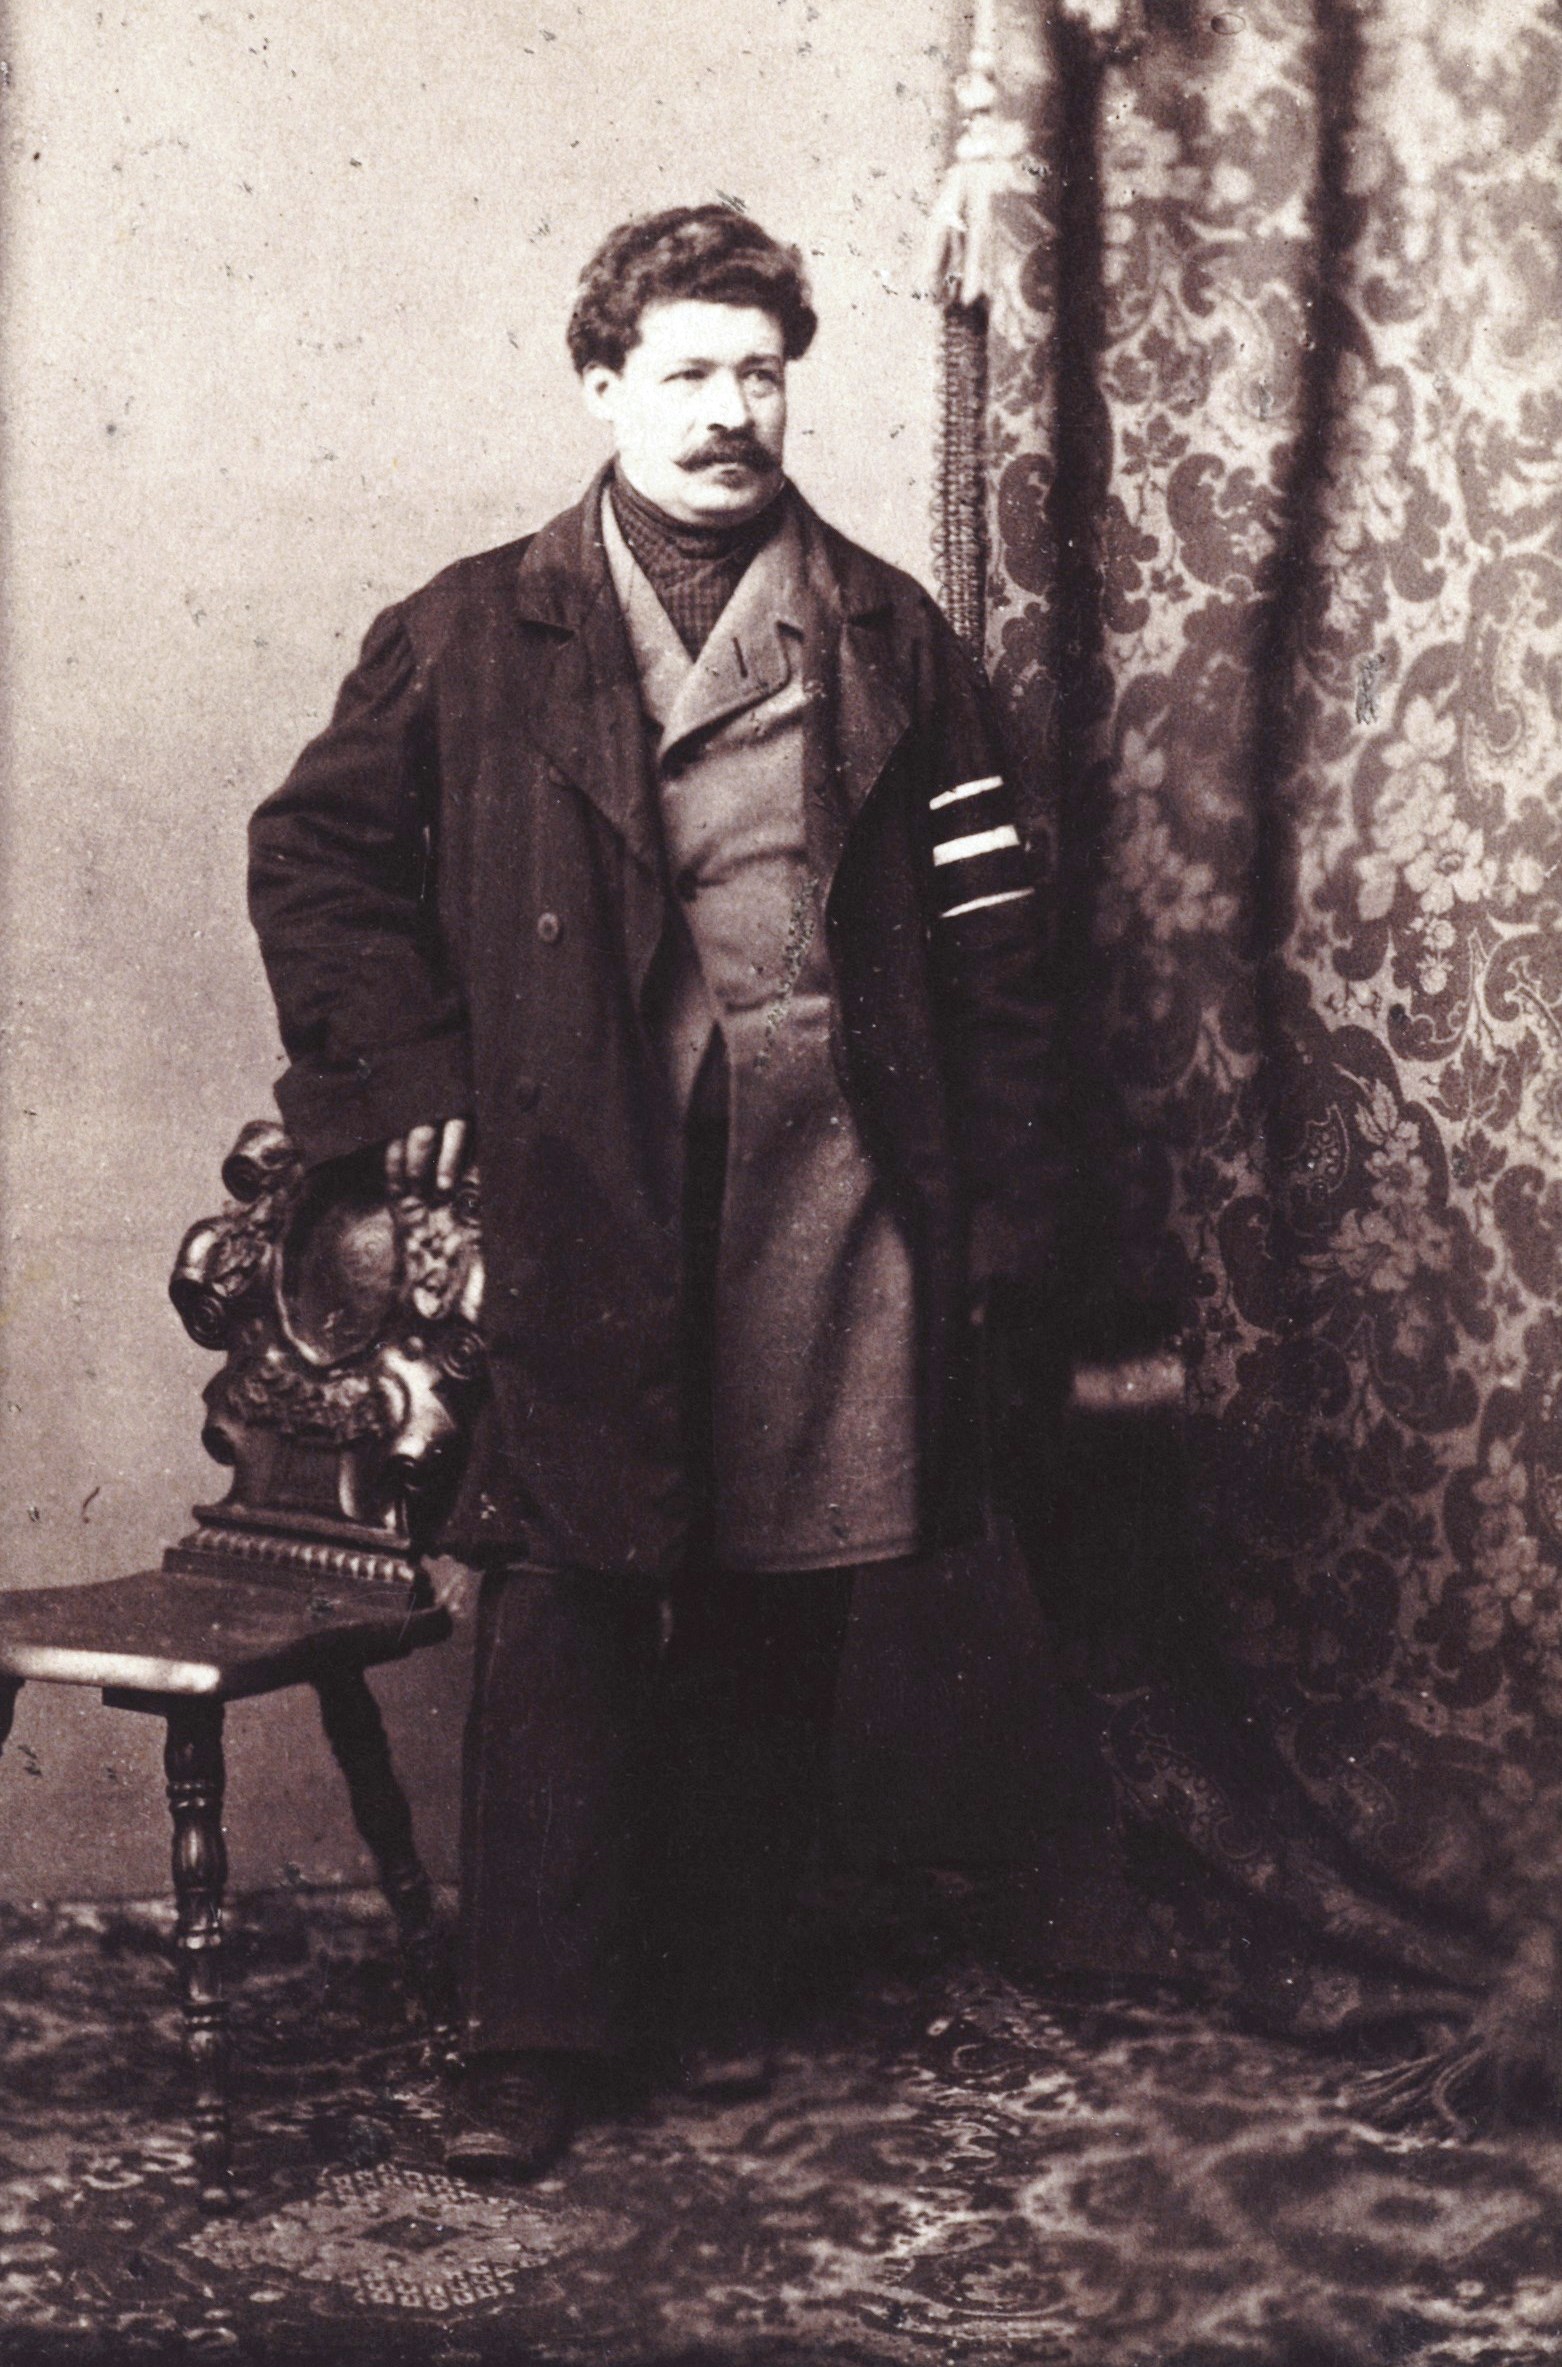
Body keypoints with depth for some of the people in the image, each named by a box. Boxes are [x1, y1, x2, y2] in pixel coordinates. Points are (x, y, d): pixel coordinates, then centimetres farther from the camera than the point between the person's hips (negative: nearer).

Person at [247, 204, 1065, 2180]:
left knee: (778, 1613, 8)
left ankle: (722, 1992, 23)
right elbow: (316, 850, 10)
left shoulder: (886, 635, 10)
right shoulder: (478, 637, 5)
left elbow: (986, 924, 9)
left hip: (829, 1181, 2)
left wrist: (1008, 1188, 4)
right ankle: (533, 2040, 6)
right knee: (567, 1602, -3)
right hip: (584, 1188, -2)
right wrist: (416, 1077, 1)